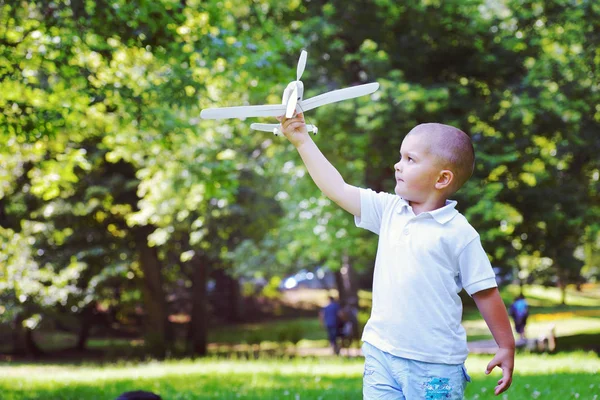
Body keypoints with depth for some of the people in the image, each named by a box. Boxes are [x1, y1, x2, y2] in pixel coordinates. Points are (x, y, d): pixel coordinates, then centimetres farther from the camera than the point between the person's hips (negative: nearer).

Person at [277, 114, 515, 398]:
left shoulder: (458, 233, -8)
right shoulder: (389, 211, 6)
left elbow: (485, 292, -4)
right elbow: (337, 188, 8)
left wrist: (506, 347, -2)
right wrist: (302, 141, 5)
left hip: (435, 365, -5)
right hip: (381, 354, 5)